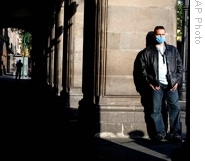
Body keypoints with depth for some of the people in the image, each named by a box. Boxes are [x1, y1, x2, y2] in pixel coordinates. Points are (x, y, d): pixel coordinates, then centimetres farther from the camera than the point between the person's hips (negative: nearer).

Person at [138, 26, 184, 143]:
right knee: (155, 110, -1)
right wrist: (149, 83, -4)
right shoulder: (148, 51, 7)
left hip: (171, 85, 1)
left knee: (175, 108, -4)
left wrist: (177, 81, 1)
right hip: (156, 85, -1)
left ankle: (176, 134, 1)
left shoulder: (173, 50, 13)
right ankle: (159, 134, 8)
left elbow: (180, 66, 12)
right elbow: (143, 68, 4)